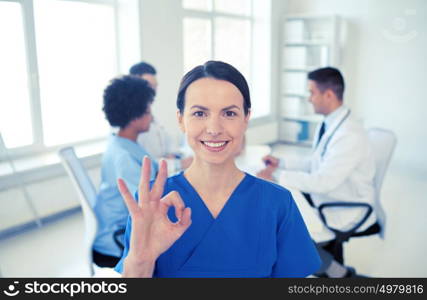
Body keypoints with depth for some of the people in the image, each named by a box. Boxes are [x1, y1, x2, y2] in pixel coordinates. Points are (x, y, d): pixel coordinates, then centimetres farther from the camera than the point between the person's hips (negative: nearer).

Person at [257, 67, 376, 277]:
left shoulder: (350, 135, -26)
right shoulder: (328, 124, 2)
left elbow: (323, 181, -30)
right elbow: (314, 164, 12)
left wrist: (277, 176, -24)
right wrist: (280, 163, 2)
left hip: (345, 211, -8)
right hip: (323, 197, 9)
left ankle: (337, 272, 10)